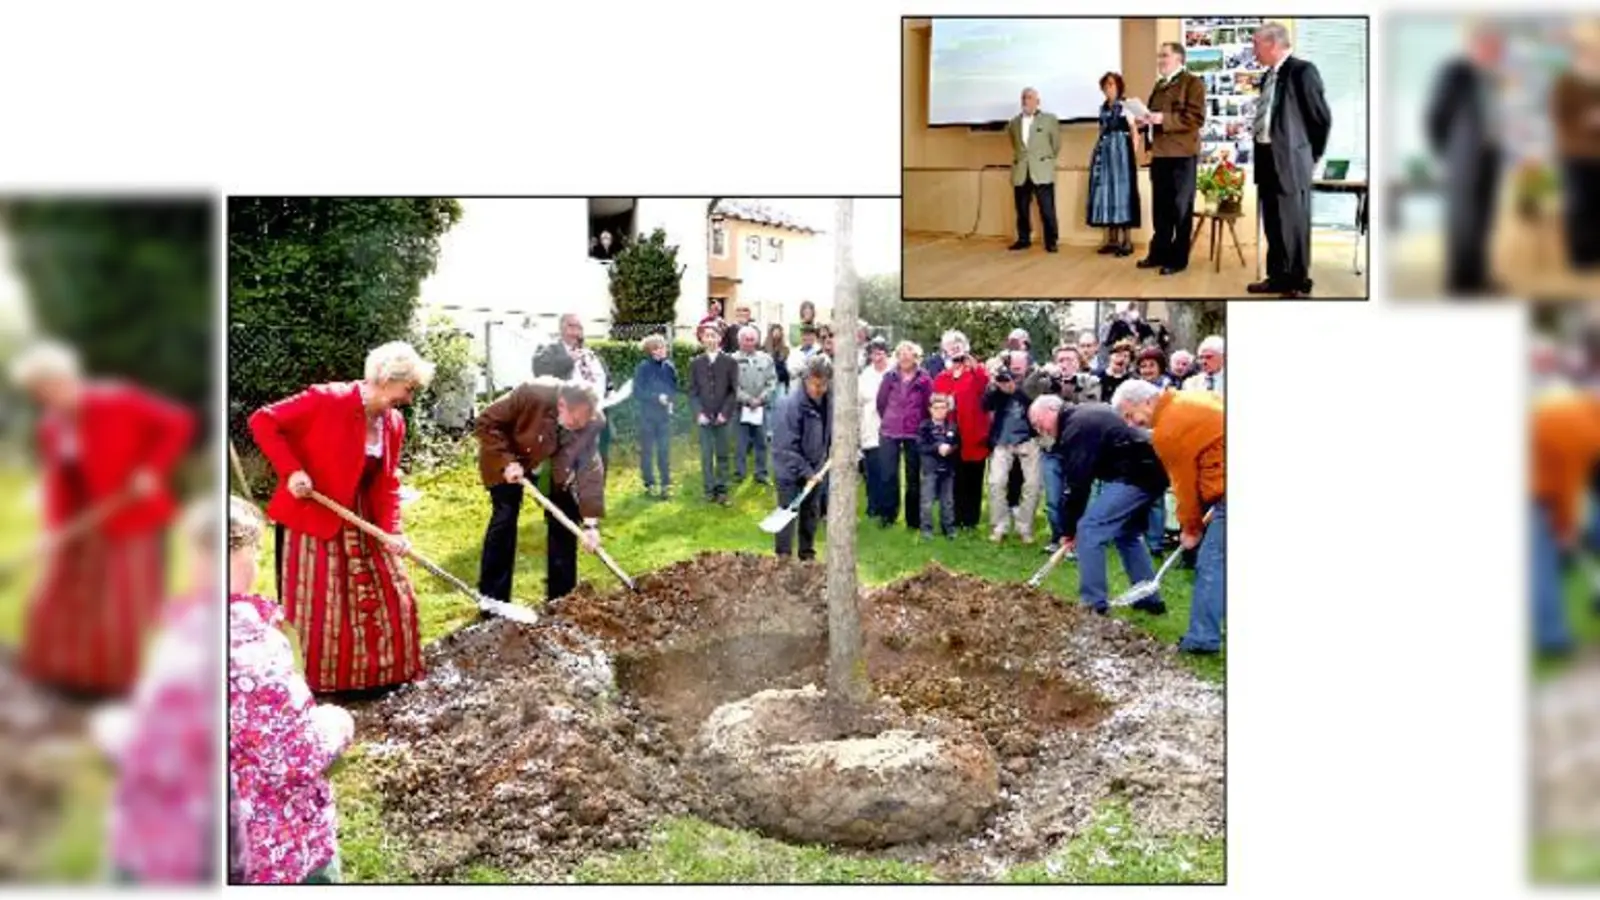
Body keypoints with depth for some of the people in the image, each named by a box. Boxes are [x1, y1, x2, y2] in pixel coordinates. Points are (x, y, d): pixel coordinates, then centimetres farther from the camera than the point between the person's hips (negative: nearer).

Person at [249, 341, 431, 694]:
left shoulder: (394, 424, 1)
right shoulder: (327, 400, -19)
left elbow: (387, 483, 4)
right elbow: (262, 421, -17)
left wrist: (391, 530, -9)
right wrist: (290, 471, -25)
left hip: (362, 525, 7)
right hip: (310, 519, -7)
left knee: (391, 596, 11)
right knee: (314, 607, 0)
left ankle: (380, 672, 27)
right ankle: (305, 685, 15)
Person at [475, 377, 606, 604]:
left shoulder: (593, 421, -28)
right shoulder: (532, 395, -38)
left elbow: (591, 468, -29)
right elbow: (487, 421, -26)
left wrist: (591, 521, -35)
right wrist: (506, 461, -34)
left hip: (555, 467, 3)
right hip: (508, 458, -3)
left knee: (564, 521, -2)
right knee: (504, 520, -9)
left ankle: (561, 599, 9)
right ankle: (493, 602, -3)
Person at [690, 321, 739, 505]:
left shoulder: (730, 362, 1)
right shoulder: (696, 363, 5)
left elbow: (734, 391, 0)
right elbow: (692, 392, 4)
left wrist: (725, 413, -10)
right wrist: (699, 413, -8)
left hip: (723, 417, -1)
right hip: (704, 417, 1)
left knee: (723, 455, 4)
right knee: (706, 456, 2)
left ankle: (722, 490, 11)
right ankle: (710, 489, 9)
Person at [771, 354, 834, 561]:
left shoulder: (829, 401, -8)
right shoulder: (791, 405, -27)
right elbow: (787, 447, -23)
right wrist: (806, 471, -23)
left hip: (815, 468, 6)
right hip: (790, 469, -6)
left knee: (811, 513, 16)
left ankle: (808, 555, 29)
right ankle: (783, 557, 10)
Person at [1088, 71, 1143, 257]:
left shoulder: (1125, 106, -3)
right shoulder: (1103, 108, 15)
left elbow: (1134, 133, -7)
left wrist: (1135, 155, -14)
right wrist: (1094, 152, 13)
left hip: (1121, 151, -7)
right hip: (1104, 153, 7)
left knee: (1122, 190, -7)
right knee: (1106, 190, 5)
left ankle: (1127, 241, -6)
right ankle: (1112, 239, 10)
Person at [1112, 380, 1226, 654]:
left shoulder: (1168, 430, -12)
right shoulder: (1193, 399, 14)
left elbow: (1185, 483, -7)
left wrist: (1190, 529, 7)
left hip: (1228, 496, -9)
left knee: (1211, 563, -4)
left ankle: (1202, 638, 0)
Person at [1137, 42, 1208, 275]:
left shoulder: (1193, 83, -6)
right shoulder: (1160, 85, 19)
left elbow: (1197, 118, -17)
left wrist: (1163, 119, -24)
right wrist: (1145, 121, 7)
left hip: (1181, 155, -7)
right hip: (1159, 153, 8)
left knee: (1180, 208, 0)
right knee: (1160, 207, 12)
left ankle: (1178, 258, 5)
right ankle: (1159, 253, 20)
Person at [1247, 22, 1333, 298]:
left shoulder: (1302, 71, -11)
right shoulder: (1268, 76, 13)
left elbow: (1322, 117, -9)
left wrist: (1311, 155, 0)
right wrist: (1260, 150, 11)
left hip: (1291, 160, -8)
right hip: (1267, 159, 8)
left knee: (1294, 224, 0)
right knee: (1272, 223, 13)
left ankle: (1298, 283, 9)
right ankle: (1278, 278, 23)